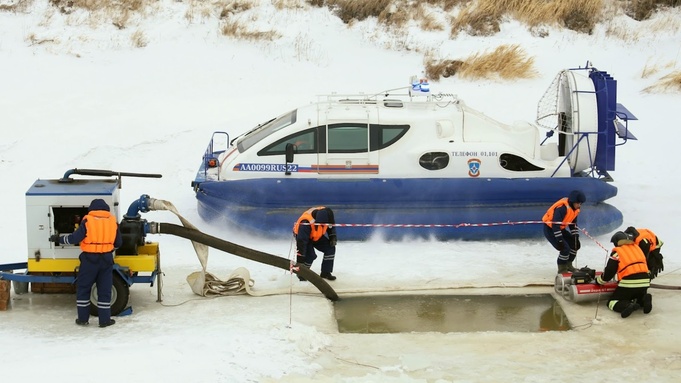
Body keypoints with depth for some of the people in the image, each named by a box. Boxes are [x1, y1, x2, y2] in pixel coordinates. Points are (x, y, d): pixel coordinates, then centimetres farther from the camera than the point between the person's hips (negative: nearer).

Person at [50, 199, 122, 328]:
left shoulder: (87, 221, -8)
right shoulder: (112, 221, 2)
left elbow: (74, 238, -11)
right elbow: (118, 243, 9)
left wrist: (59, 239, 2)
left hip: (90, 259, -3)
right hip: (106, 259, 3)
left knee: (83, 288, 10)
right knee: (105, 290, 9)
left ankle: (83, 318, 12)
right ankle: (104, 319, 9)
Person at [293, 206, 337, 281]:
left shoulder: (325, 214, -26)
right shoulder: (306, 222, -43)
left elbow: (331, 225, 0)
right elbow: (301, 242, -40)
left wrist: (332, 237, -10)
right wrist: (300, 260, -40)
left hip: (317, 235, 6)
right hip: (302, 235, -6)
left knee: (330, 248, -6)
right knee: (310, 255, -24)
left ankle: (326, 272, 7)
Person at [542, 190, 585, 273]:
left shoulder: (575, 209, -2)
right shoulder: (562, 208, -31)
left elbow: (573, 224, 10)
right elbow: (555, 224, -33)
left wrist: (576, 237, 2)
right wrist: (559, 240, -32)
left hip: (560, 229, 9)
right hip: (550, 229, -9)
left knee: (575, 244, 7)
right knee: (565, 248, -19)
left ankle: (568, 265, 22)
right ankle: (562, 269, -1)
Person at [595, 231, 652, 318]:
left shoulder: (617, 252, 1)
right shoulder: (637, 248, 18)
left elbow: (608, 272, 0)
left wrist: (598, 280, 18)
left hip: (629, 284, -5)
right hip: (644, 283, 6)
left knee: (612, 303, 6)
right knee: (639, 297, 34)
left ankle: (628, 305, -26)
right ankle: (644, 300, -4)